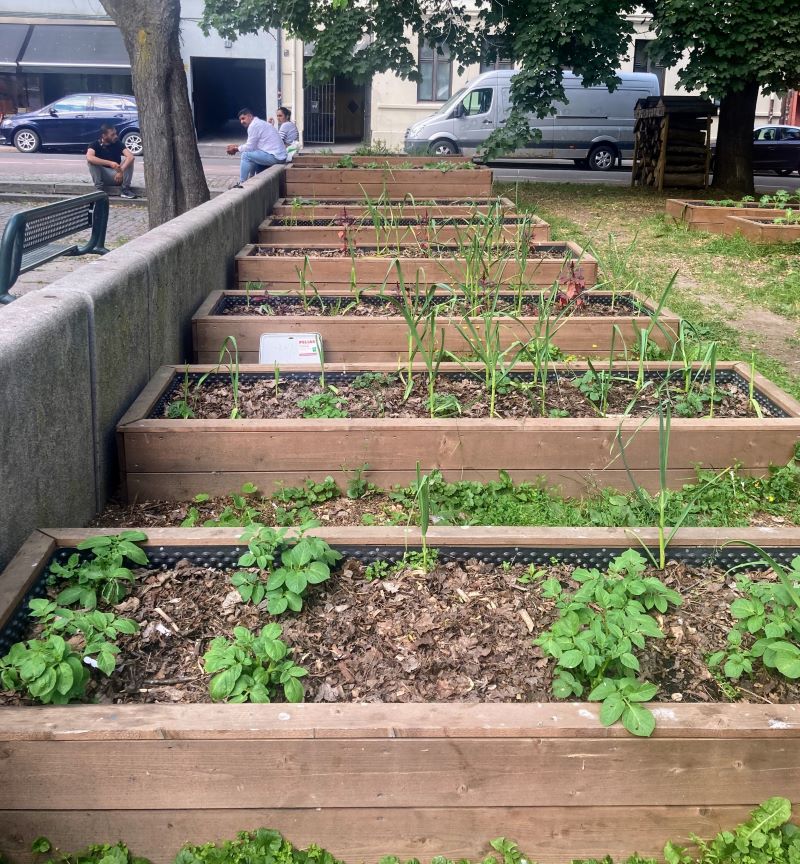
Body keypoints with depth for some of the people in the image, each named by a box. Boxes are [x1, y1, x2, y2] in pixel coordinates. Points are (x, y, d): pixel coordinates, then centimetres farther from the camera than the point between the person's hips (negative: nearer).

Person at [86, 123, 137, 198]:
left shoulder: (118, 143, -4)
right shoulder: (95, 145, -9)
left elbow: (131, 156, -21)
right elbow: (89, 157, -32)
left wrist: (121, 171, -36)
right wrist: (110, 163, -40)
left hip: (117, 176, 2)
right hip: (102, 176, -2)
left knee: (128, 159, -20)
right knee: (92, 161, -26)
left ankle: (125, 189, -15)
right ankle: (98, 189, -20)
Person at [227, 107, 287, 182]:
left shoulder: (254, 125, -10)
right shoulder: (259, 123, 21)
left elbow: (249, 147, -10)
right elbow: (251, 145, 24)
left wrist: (236, 149, 5)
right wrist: (236, 147, 16)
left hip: (274, 156, -10)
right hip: (280, 156, 10)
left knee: (246, 155, -7)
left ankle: (241, 184, -2)